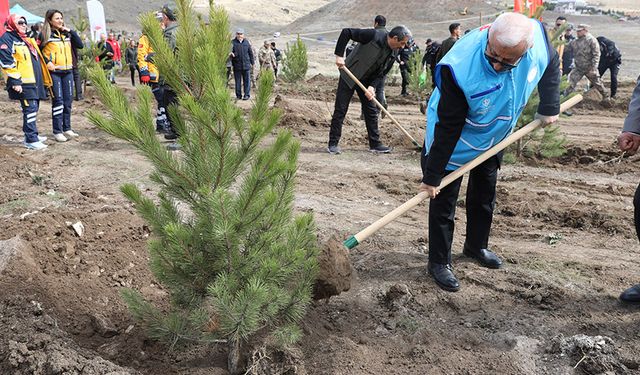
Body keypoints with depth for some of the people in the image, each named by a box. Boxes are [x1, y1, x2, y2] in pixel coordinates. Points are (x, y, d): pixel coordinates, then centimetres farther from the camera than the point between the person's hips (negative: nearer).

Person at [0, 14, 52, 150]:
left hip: (35, 81, 9)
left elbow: (37, 59, 29)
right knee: (30, 109, -11)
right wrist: (15, 81, -21)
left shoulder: (28, 39, 22)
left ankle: (32, 134, 26)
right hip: (24, 83, -9)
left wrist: (43, 80, 27)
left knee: (33, 108, 15)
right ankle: (31, 140, -9)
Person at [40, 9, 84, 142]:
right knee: (58, 101, -6)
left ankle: (67, 128, 19)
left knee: (68, 101, 8)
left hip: (68, 71, 5)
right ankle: (57, 131, 0)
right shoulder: (45, 35, -4)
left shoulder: (66, 33, 11)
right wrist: (47, 62, -14)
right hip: (54, 72, -5)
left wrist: (71, 31, -3)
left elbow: (80, 45, 4)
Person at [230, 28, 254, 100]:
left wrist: (252, 63, 13)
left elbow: (251, 53, 13)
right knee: (238, 81, 6)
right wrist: (232, 54, -30)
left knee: (247, 80, 2)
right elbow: (230, 52, -7)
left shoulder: (247, 42, 7)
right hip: (237, 65, -2)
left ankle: (247, 95, 8)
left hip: (246, 65, 2)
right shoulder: (233, 42, 0)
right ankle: (238, 95, 14)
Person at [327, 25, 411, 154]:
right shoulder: (374, 35, -23)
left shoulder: (394, 53, -5)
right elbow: (346, 32, -21)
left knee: (371, 111, 6)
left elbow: (381, 72, -1)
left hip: (366, 81, 6)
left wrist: (371, 86, -18)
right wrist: (339, 55, -27)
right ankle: (333, 144, 3)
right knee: (340, 110, -4)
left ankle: (375, 144, 15)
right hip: (349, 76, -6)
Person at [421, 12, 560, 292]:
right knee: (443, 199, -2)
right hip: (455, 141, -5)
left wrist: (549, 107, -1)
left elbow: (551, 65, 2)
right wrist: (431, 176, -27)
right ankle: (439, 262, 13)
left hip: (494, 137, 5)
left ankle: (476, 246, 39)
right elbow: (448, 128, -33)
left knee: (485, 195, 18)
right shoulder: (459, 68, -40)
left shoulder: (537, 37, -25)